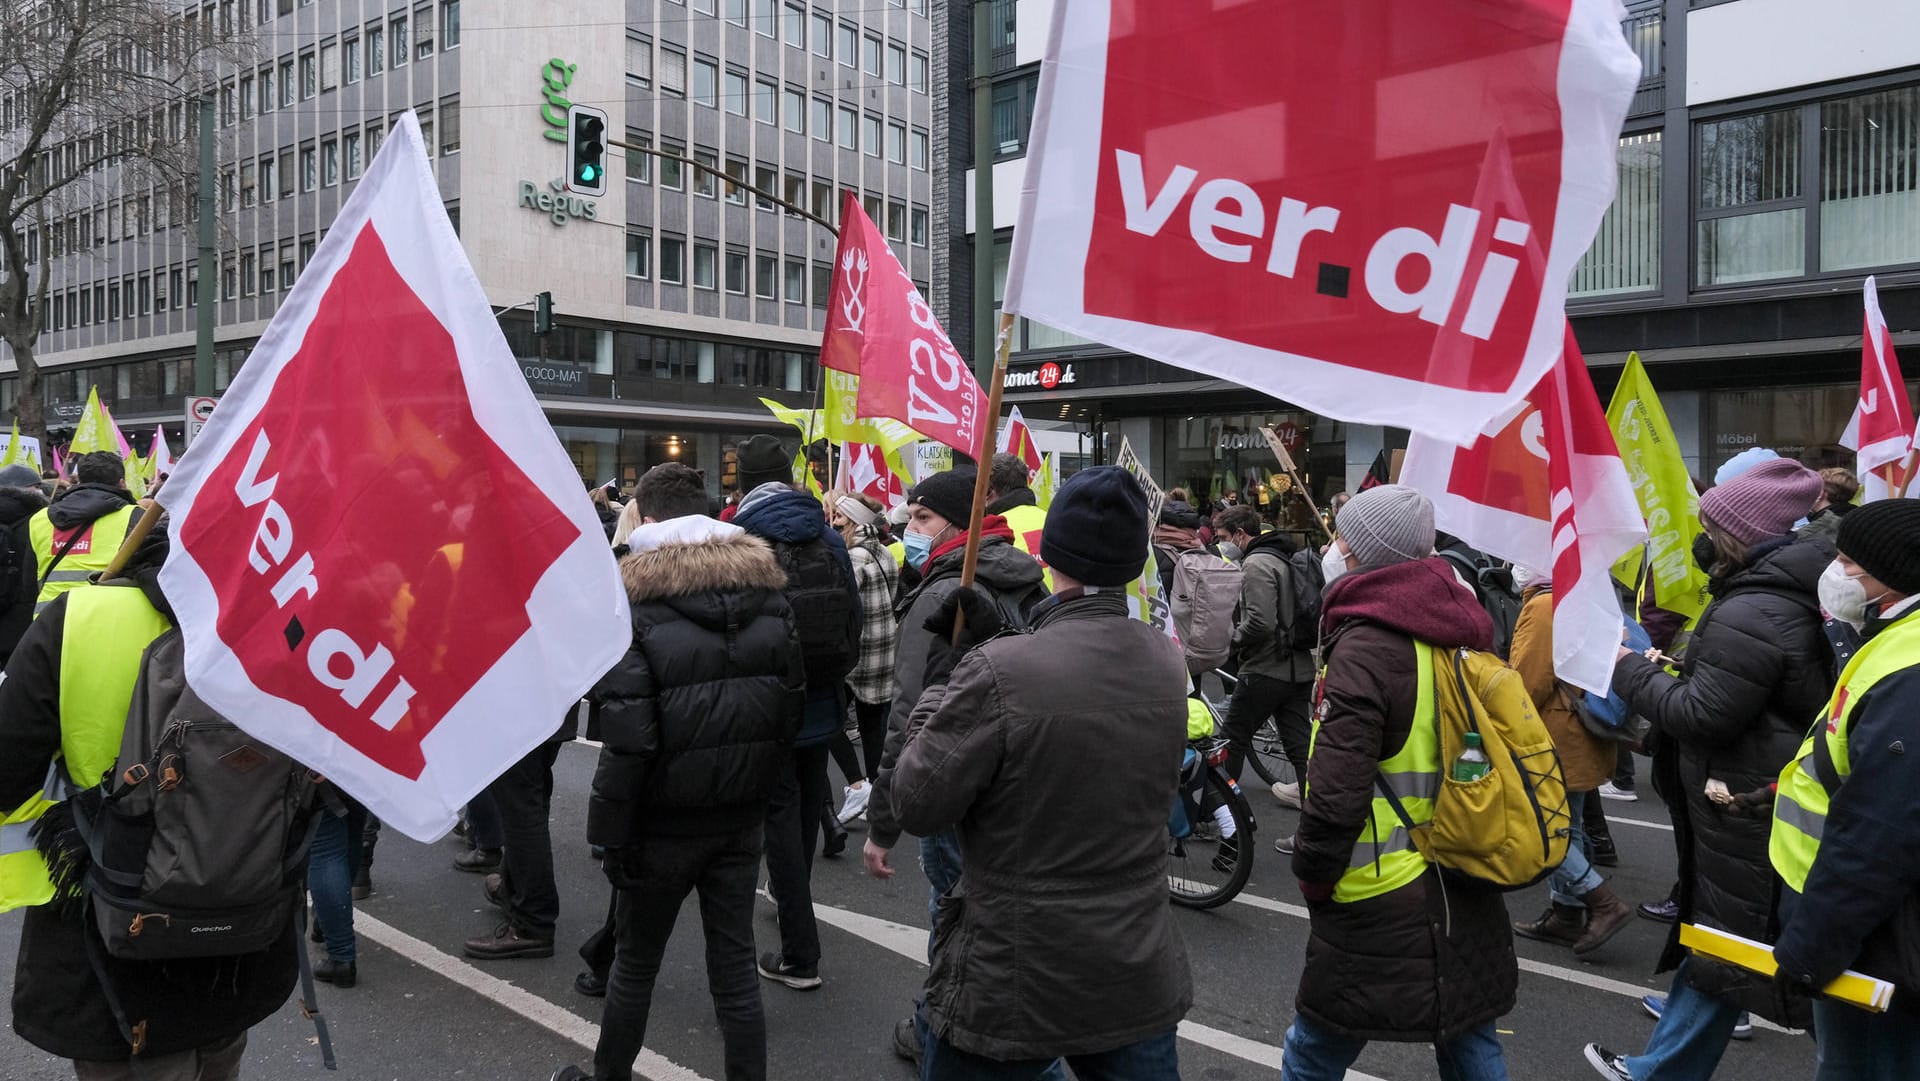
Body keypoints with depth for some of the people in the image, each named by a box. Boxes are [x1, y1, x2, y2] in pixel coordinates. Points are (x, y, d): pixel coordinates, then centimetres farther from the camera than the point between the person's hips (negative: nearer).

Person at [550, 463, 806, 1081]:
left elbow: (627, 741, -18)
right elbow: (792, 704, 5)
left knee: (635, 963, 16)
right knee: (735, 964, 12)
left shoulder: (638, 607, -15)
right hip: (744, 818, 4)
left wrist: (609, 834, -10)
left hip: (666, 823, -3)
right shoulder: (769, 591, 0)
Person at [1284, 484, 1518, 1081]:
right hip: (1467, 897, 8)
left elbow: (1336, 792, -25)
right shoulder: (1462, 634, 4)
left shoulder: (1365, 649, -21)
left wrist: (1313, 875, -10)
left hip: (1383, 906, -8)